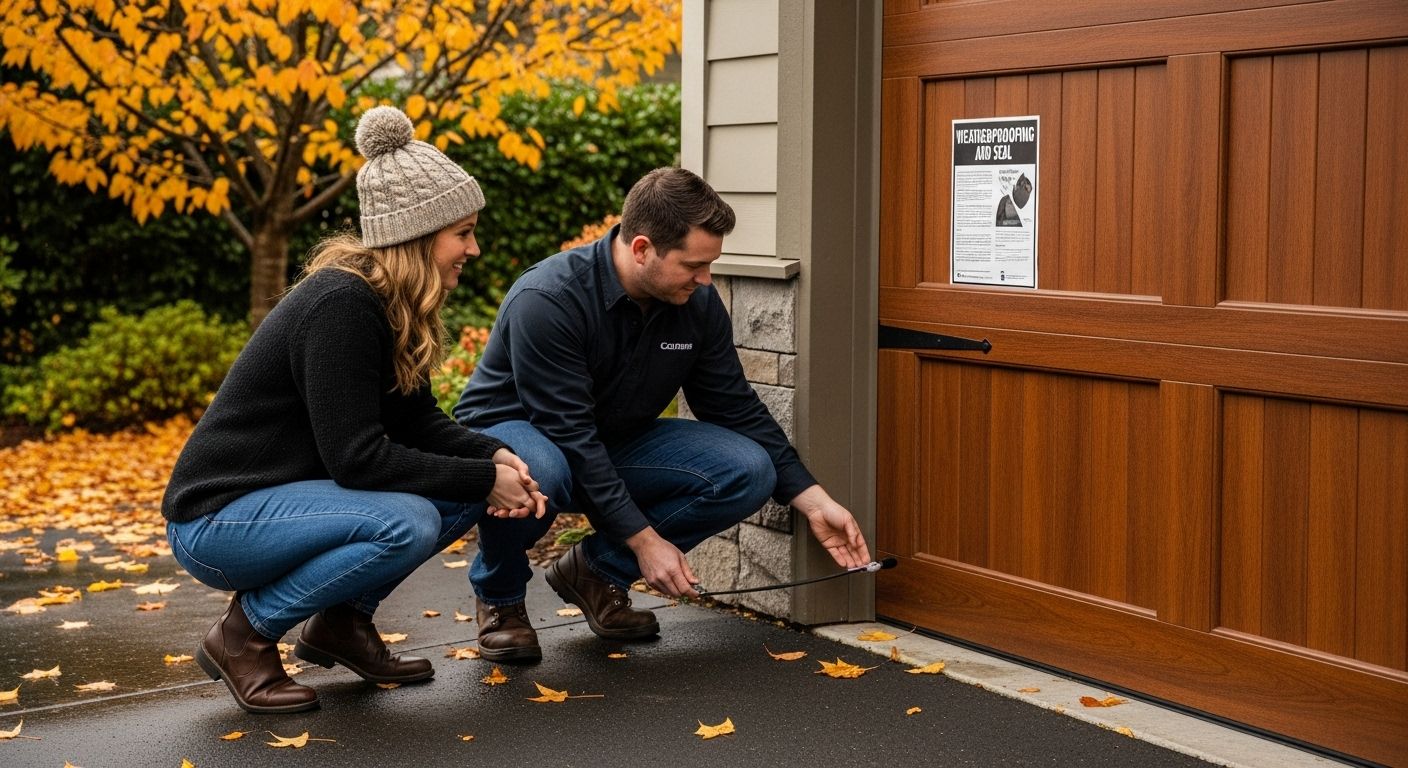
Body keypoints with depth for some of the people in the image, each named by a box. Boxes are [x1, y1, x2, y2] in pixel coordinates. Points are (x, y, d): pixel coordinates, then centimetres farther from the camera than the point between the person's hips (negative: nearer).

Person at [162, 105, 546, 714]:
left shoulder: (391, 306, 4)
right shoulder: (341, 305, -24)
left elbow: (416, 421, 7)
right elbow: (357, 457, -27)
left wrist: (494, 457, -11)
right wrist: (484, 479, -21)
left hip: (286, 495, 9)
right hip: (216, 520, -9)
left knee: (464, 492, -2)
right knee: (404, 523, -30)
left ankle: (342, 622, 9)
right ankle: (243, 635, -10)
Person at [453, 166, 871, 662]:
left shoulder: (697, 304, -10)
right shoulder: (548, 300, -29)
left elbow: (737, 411, 0)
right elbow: (568, 436, -30)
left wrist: (815, 503, -5)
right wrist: (645, 540, -29)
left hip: (616, 443, 6)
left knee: (748, 471, -17)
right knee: (537, 473, -43)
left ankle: (598, 570, 0)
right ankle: (498, 593, -8)